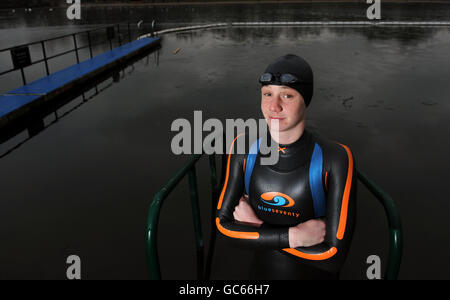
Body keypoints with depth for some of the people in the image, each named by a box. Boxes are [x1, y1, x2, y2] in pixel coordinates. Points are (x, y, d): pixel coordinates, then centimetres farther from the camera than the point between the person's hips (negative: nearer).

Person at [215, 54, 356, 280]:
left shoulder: (335, 158, -25)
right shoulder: (244, 148, -15)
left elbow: (333, 257, -25)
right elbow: (223, 223, -13)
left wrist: (256, 226, -21)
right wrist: (293, 236, -22)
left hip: (314, 273, -2)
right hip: (262, 269, 2)